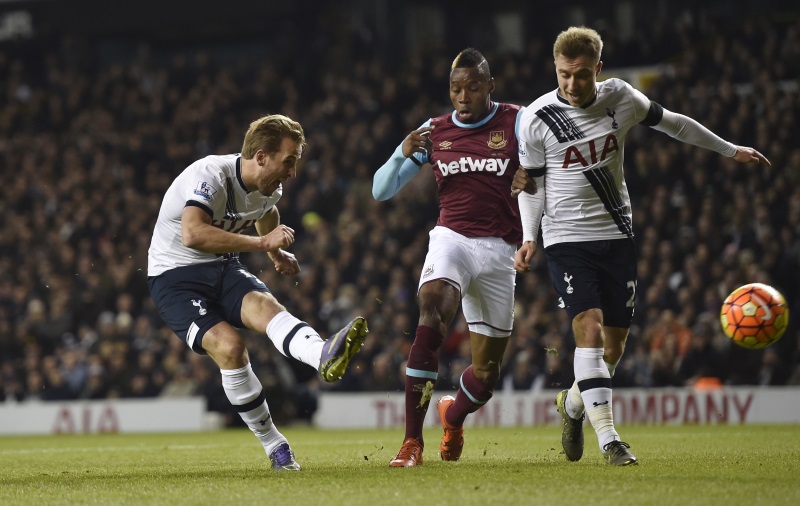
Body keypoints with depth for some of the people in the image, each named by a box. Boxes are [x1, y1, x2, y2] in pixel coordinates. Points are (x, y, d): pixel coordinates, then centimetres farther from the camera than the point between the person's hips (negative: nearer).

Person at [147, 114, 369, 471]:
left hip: (223, 268, 6)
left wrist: (277, 254, 28)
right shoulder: (210, 175, -22)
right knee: (229, 346, -29)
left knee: (262, 304, -30)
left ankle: (325, 356, -59)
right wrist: (262, 243, -36)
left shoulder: (269, 186, 4)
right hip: (175, 277, -5)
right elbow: (192, 234, -39)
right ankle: (274, 445, -16)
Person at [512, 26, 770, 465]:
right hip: (566, 239, -3)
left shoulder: (620, 97, -3)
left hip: (616, 236, 3)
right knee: (589, 327, -21)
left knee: (614, 345, 5)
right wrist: (529, 238, -10)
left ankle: (573, 404, 34)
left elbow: (670, 122, 14)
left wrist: (730, 150, 22)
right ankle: (608, 438, -22)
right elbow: (531, 183, 3)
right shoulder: (537, 119, -10)